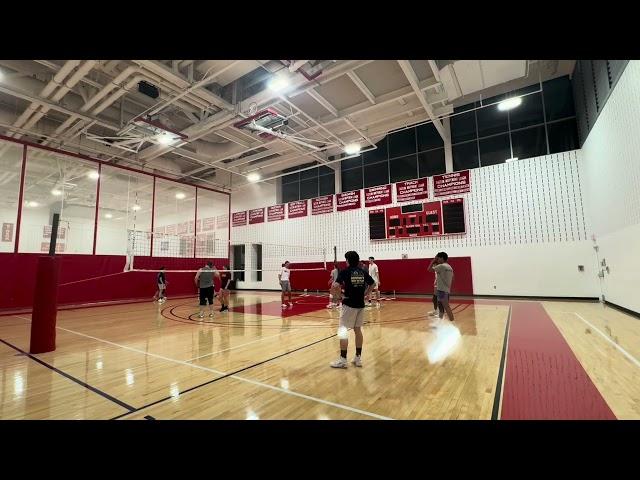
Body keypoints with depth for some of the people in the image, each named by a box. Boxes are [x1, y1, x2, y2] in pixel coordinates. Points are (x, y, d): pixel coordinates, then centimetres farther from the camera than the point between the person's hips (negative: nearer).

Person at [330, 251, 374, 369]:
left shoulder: (345, 272, -11)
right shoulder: (363, 272, 6)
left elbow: (336, 286, -22)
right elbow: (372, 284, 19)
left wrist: (333, 284, -2)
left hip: (349, 304, -6)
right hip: (360, 304, 6)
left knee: (343, 330, 2)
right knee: (358, 330, 14)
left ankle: (343, 360, 4)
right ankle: (358, 358, 21)